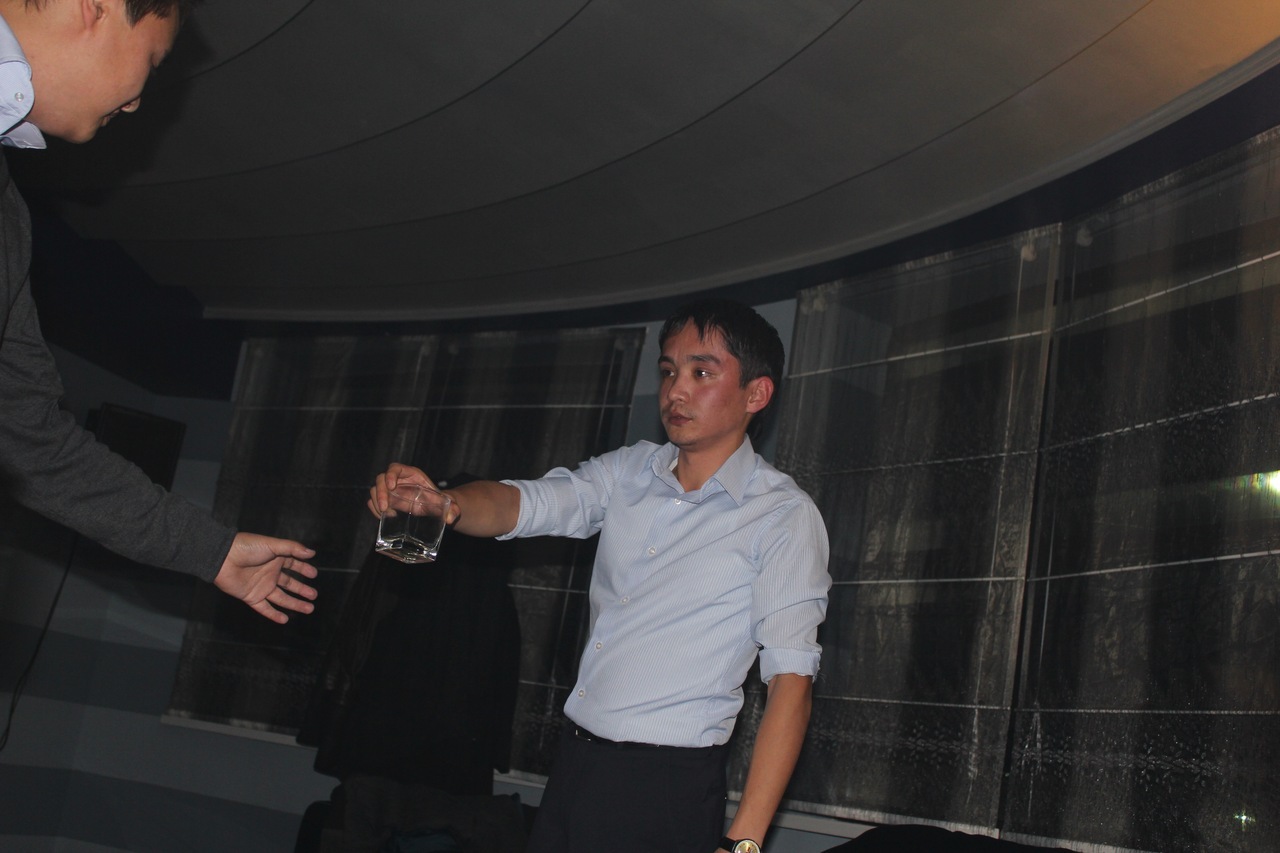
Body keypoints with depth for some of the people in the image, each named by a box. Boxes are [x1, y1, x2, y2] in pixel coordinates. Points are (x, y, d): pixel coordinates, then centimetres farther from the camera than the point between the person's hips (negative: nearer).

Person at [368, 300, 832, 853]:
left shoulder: (784, 517, -9)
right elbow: (522, 505, -3)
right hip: (574, 762, 5)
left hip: (667, 788, -4)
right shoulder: (629, 471, 6)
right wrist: (444, 504, -27)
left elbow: (791, 677, -14)